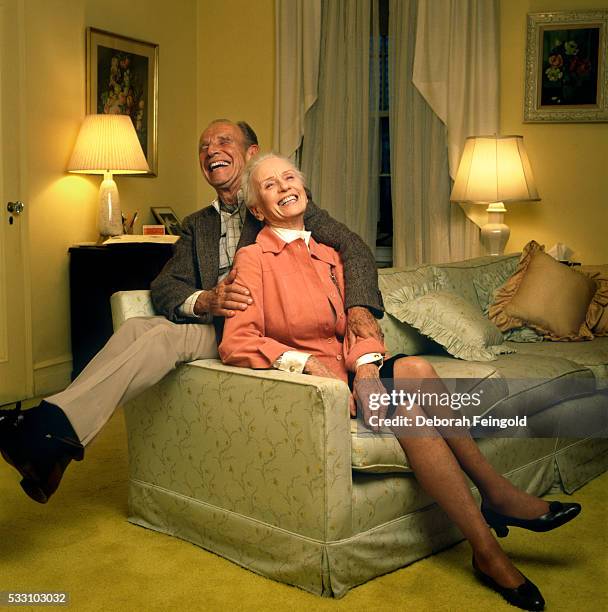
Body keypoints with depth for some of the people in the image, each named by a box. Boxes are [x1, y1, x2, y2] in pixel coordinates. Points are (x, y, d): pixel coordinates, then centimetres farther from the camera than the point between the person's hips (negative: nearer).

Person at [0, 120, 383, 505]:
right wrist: (205, 301, -17)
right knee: (136, 327, -24)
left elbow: (352, 246, -3)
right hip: (214, 327, 5)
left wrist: (359, 308, -24)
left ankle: (59, 423, -38)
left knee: (167, 335, -29)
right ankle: (53, 450, -36)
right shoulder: (197, 225, 23)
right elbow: (164, 286, 8)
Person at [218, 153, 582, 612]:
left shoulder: (329, 256, 18)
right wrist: (306, 362, -24)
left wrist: (366, 364, -14)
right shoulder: (253, 259, -1)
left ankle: (496, 493, -17)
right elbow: (235, 342, -12)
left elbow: (355, 325, 8)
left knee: (414, 368, -26)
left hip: (346, 372, 5)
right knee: (408, 410, -27)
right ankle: (488, 552, -21)